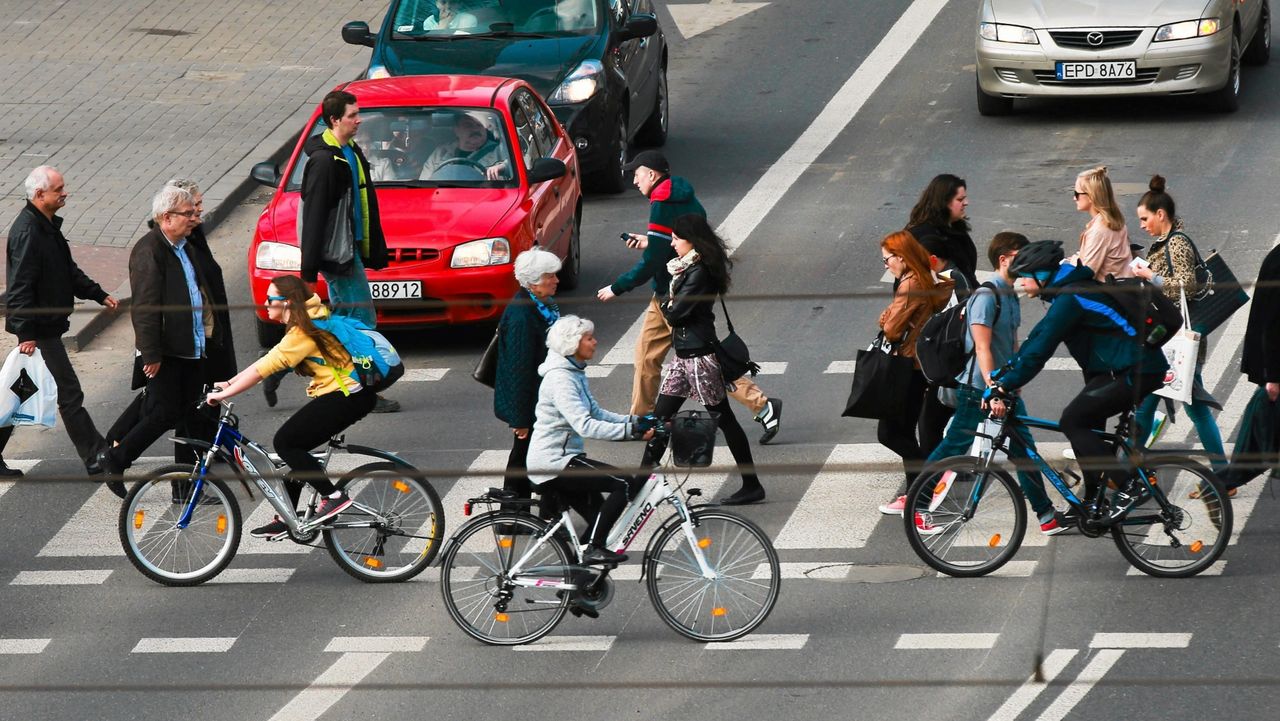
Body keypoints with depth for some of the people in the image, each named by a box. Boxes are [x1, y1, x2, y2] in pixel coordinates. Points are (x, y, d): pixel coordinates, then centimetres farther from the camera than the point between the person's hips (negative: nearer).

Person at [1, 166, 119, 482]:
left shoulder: (48, 225, 11)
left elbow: (68, 270, 22)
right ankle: (98, 462, 1)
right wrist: (27, 334, -25)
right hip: (38, 330, -10)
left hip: (48, 325, 10)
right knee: (69, 394, -4)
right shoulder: (27, 232, -22)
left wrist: (99, 295, 16)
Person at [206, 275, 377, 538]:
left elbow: (264, 368, -22)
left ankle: (333, 497, -9)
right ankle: (284, 521, 15)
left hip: (346, 396, -10)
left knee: (286, 442, -10)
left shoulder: (303, 332, -18)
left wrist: (224, 393, -18)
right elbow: (267, 362, 15)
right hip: (345, 392, 10)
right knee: (293, 446, 10)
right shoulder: (307, 323, 13)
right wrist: (230, 383, 10)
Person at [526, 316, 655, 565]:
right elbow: (585, 426, -30)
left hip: (563, 457, 10)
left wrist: (637, 421, 3)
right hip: (553, 462, -10)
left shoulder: (574, 373, 13)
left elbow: (596, 413, 16)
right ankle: (594, 549, -15)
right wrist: (630, 431, -33)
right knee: (625, 484, -16)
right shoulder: (560, 378, -20)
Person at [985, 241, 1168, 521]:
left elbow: (1039, 351, -21)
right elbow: (1036, 338, 20)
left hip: (1137, 371, -10)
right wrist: (1003, 371, 16)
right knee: (1082, 424, 12)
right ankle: (1094, 502, 17)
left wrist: (1003, 387, -18)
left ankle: (1128, 487, -11)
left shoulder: (1070, 298, -19)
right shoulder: (1066, 290, 13)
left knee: (1073, 421, -12)